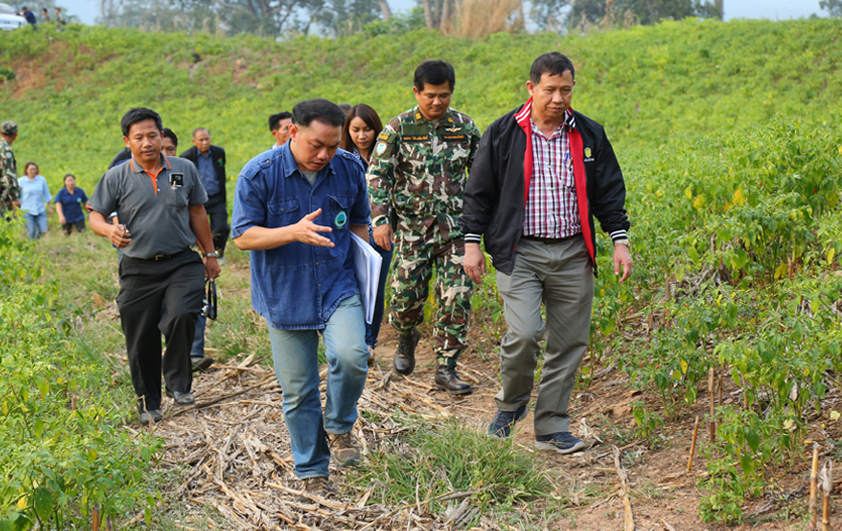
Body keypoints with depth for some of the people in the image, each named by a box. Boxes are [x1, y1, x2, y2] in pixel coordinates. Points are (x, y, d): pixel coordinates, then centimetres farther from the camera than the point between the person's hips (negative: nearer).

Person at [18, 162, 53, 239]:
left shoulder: (42, 179, 1)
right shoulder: (21, 181, -5)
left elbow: (46, 194, 9)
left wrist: (50, 207, 9)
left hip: (41, 210, 2)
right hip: (27, 210, -2)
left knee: (43, 231, -7)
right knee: (31, 233, -9)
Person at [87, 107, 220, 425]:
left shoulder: (184, 170, 6)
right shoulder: (117, 178, 0)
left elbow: (197, 213, 15)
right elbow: (95, 217, 2)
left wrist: (210, 254, 17)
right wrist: (109, 230, -21)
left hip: (182, 264, 0)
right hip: (139, 269, 0)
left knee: (182, 316, -25)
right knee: (141, 340, 5)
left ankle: (178, 383, -3)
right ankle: (148, 404, 24)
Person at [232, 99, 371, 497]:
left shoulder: (350, 169, 0)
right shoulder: (259, 174, -11)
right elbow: (243, 236, -10)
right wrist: (295, 232, -24)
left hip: (337, 288, 1)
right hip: (285, 295, -1)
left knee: (351, 356, -24)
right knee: (298, 390, 5)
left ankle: (339, 425, 6)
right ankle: (312, 471, 24)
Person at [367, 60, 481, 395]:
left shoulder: (464, 126, 5)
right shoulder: (398, 129, -3)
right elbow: (378, 175, -5)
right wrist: (380, 220, -15)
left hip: (455, 226, 1)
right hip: (413, 226, -1)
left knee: (456, 297, -5)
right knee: (408, 294, 1)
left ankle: (446, 368, 5)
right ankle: (407, 338, 35)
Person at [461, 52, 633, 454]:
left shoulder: (589, 134, 8)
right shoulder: (503, 134, 2)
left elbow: (609, 191, 12)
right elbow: (480, 192, 6)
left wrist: (620, 240, 4)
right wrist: (472, 242, 2)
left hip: (573, 255, 3)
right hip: (520, 252, -3)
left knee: (569, 343, 4)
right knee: (524, 333, -17)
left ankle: (552, 428, 17)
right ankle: (511, 403, 12)